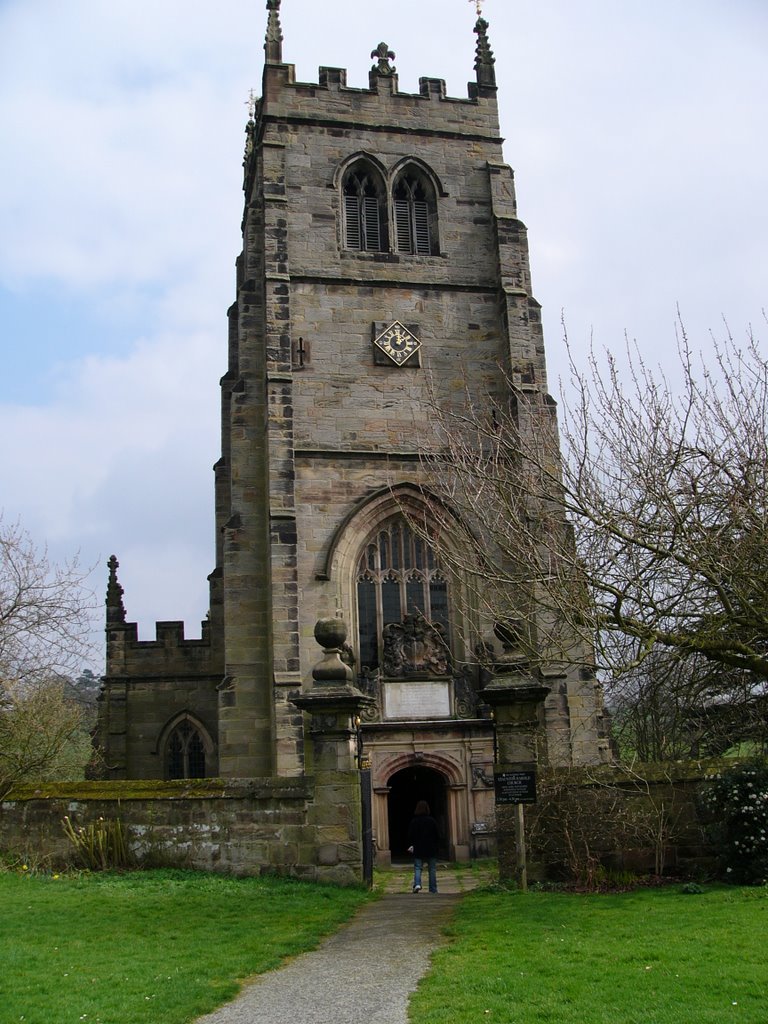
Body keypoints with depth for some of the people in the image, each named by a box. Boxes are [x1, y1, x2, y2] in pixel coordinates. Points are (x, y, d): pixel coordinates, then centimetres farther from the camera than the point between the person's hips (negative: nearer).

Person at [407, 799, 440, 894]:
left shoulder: (414, 821, -4)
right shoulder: (432, 820, -4)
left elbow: (410, 836, -1)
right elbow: (437, 836, -1)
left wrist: (413, 845, 16)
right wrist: (436, 846, 13)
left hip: (418, 850, 0)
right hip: (431, 850, 0)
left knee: (417, 868, 3)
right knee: (432, 870, 9)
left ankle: (417, 884, -23)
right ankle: (433, 890, 11)